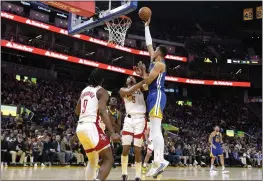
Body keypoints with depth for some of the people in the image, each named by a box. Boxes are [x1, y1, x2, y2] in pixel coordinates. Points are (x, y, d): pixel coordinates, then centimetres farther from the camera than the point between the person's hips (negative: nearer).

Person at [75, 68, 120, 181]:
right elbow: (102, 112, -17)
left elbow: (77, 111, 30)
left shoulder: (84, 90, 20)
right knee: (108, 159, -5)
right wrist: (112, 133, -22)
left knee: (93, 160, 24)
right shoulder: (101, 91, -2)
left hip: (80, 128, 8)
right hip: (91, 127, -8)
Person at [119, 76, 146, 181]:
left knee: (137, 150, -1)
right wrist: (143, 81, -15)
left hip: (140, 119, 1)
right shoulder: (123, 90, 12)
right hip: (129, 119, 0)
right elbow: (129, 91, -10)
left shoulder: (140, 88, 19)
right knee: (125, 149, -6)